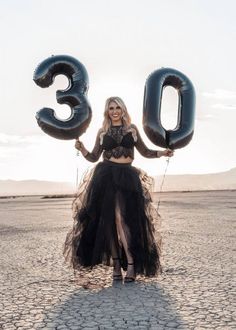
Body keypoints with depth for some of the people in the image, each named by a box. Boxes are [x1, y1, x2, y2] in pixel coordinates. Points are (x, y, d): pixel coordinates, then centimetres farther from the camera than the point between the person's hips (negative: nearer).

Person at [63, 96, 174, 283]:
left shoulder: (132, 129, 12)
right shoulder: (102, 132, 13)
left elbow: (145, 152, 16)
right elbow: (94, 157, 12)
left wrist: (162, 153, 1)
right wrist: (82, 149, -5)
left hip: (127, 178, -1)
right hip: (105, 177, 1)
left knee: (122, 219, -14)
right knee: (108, 220, -2)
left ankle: (131, 264, -8)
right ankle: (116, 264, 7)